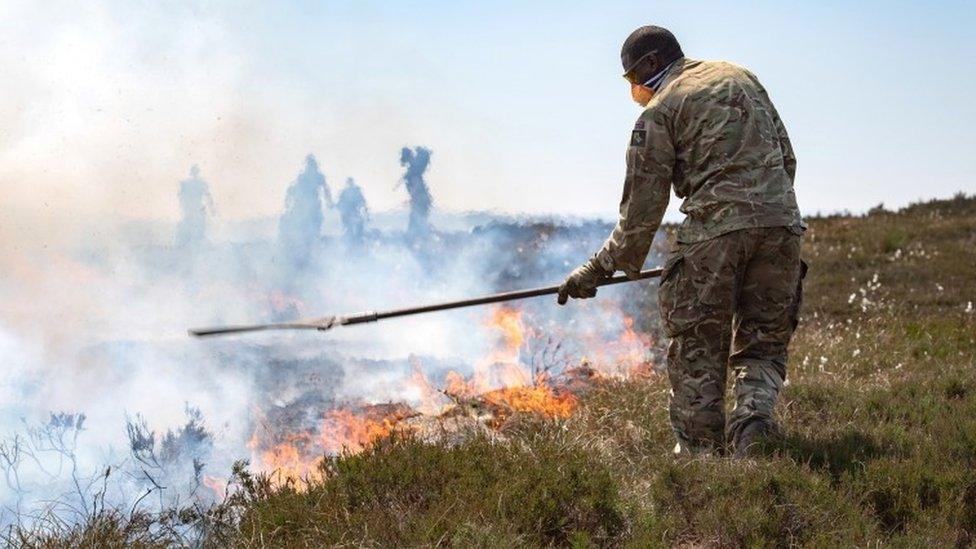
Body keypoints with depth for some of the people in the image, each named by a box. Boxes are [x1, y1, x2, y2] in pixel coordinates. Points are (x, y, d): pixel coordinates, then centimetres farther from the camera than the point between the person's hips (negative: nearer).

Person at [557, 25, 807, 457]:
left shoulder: (659, 112, 3)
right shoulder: (740, 77, 20)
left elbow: (643, 206, 2)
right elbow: (787, 157, 21)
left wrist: (599, 268, 10)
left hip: (714, 228, -5)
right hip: (781, 221, 5)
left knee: (697, 351, 5)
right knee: (762, 344, 13)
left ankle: (700, 452, 4)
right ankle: (754, 414, -11)